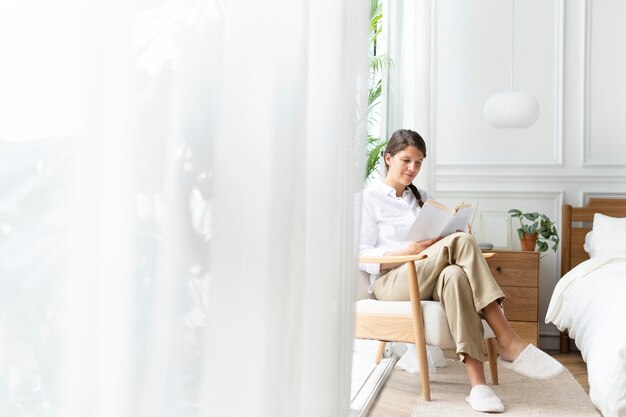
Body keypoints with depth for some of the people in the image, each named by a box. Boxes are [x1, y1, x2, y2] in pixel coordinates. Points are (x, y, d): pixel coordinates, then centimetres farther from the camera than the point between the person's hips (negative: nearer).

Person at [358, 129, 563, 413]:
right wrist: (410, 251, -19)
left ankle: (478, 384, -45)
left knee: (454, 275, -35)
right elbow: (363, 257, -5)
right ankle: (508, 342, -35)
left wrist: (438, 242, -5)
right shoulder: (369, 198, 5)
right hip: (391, 282, -5)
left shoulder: (422, 198, 25)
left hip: (429, 280, 5)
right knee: (461, 241, -31)